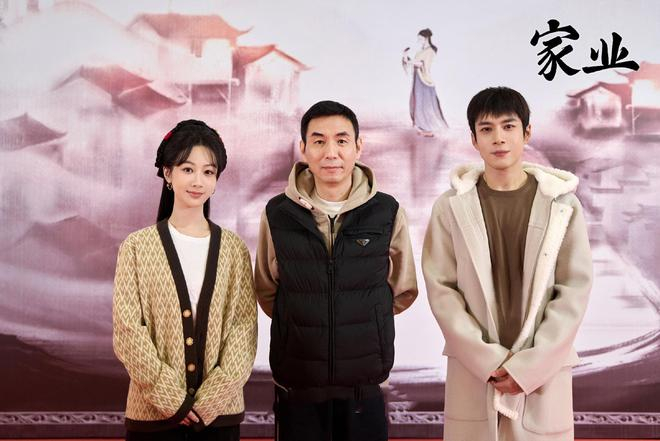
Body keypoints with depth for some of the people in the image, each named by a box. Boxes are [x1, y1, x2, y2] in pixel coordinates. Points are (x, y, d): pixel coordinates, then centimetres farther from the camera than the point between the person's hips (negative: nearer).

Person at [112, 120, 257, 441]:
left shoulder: (234, 249, 3)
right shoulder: (137, 246, -1)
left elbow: (244, 326, -2)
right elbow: (128, 331, -5)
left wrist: (211, 398, -11)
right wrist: (172, 398, -11)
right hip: (154, 411, -1)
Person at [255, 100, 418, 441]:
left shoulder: (387, 213, -5)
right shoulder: (278, 214, -3)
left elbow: (403, 291, 9)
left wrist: (362, 320, 9)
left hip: (364, 389, 0)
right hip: (295, 390, 0)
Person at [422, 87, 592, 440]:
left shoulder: (562, 205, 0)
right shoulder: (451, 206, -1)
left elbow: (574, 291, -3)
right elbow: (441, 288, -3)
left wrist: (530, 365, -10)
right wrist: (488, 360, -11)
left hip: (544, 370, 0)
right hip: (472, 368, 0)